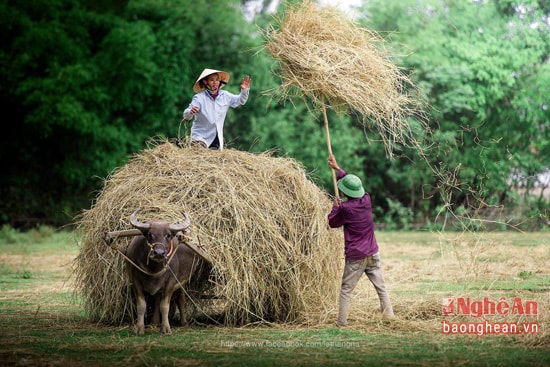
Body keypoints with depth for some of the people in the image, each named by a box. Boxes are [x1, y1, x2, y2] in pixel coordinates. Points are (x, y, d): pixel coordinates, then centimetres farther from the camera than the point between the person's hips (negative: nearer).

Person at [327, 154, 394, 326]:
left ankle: (341, 322, 4)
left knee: (345, 291, 4)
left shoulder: (345, 208, -16)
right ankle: (389, 317, 7)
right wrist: (337, 168, 23)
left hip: (355, 257, -5)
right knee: (381, 287, 9)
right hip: (373, 254, 5)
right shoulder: (366, 199, -1)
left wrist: (335, 206, 13)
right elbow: (353, 184, 17)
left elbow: (332, 222, 1)